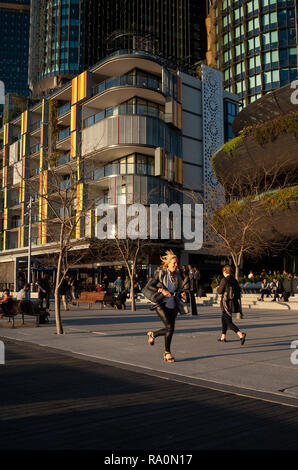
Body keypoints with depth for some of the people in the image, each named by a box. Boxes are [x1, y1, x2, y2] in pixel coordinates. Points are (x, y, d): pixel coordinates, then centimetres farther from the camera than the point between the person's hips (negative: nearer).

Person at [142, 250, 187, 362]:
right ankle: (168, 353, 4)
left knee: (170, 330, 6)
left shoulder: (177, 276, 9)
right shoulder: (160, 274, -7)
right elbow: (148, 286, -6)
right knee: (170, 327, -15)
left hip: (173, 305, 6)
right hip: (161, 304, -6)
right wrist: (161, 290, -17)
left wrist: (182, 294, 0)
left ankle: (153, 334, 34)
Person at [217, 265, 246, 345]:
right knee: (223, 318, 22)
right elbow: (239, 291, 8)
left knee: (229, 322, -4)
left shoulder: (224, 280, -15)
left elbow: (220, 291, -12)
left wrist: (218, 288, 9)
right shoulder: (235, 280, 6)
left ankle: (241, 335, -21)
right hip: (234, 302, 8)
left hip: (226, 303, -8)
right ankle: (223, 337, 28)